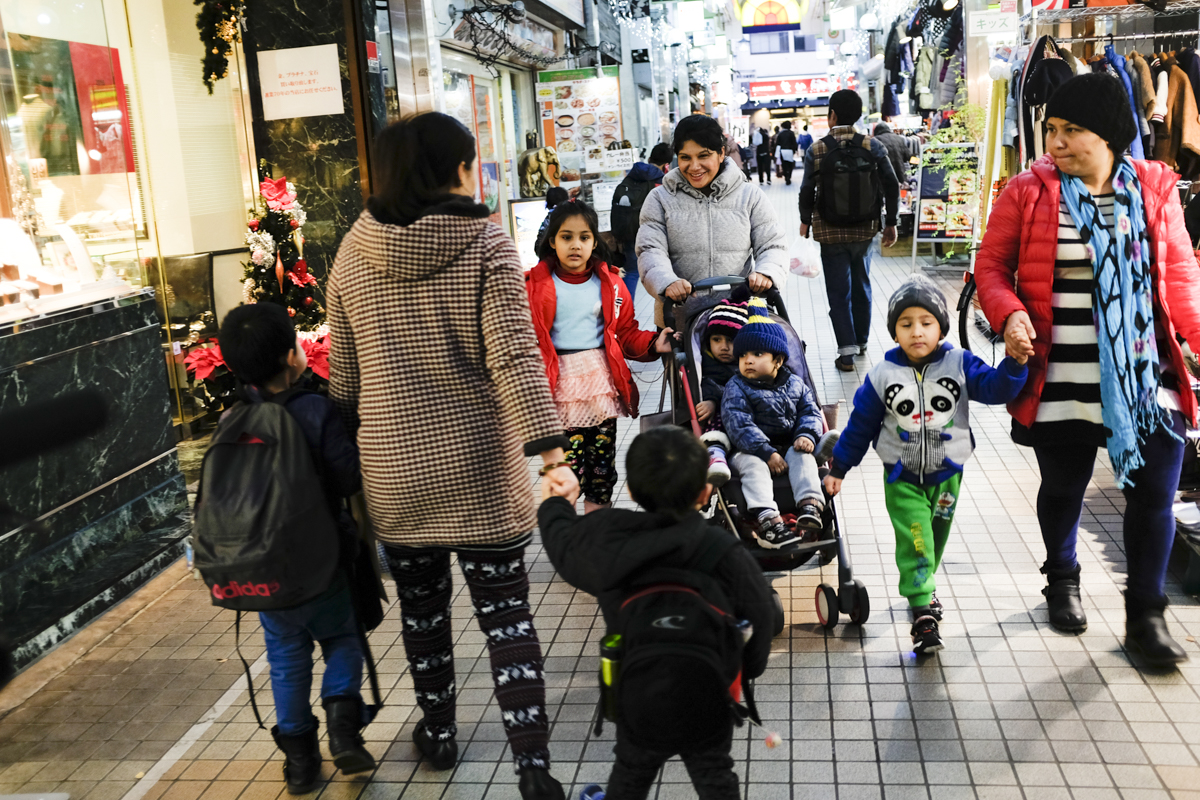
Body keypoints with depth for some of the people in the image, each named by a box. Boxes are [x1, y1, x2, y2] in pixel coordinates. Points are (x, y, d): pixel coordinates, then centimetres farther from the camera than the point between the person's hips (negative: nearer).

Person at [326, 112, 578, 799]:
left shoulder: (354, 253, 0)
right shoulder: (486, 244, -10)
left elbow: (344, 372, 6)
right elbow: (514, 355, -21)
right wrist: (551, 454, -25)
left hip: (394, 469, 3)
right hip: (481, 466, -3)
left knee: (422, 608, 20)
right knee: (507, 614, 5)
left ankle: (438, 732, 37)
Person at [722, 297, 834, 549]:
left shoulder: (795, 384, 10)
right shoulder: (736, 388, -4)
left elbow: (810, 412, 8)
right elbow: (740, 426, -14)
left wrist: (806, 434, -16)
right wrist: (767, 453, -24)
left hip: (789, 446, 3)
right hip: (751, 450, -3)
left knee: (802, 457, -25)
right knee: (753, 466, -31)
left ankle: (810, 505, -38)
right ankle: (766, 518, -46)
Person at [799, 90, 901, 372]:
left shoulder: (816, 150, -9)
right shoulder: (872, 146, -4)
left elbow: (807, 190, -7)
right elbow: (891, 186, -4)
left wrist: (805, 221, 10)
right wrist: (891, 223, 6)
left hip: (831, 232, -2)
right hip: (864, 230, 2)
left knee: (839, 290, 3)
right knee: (861, 285, 18)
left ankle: (847, 350, -4)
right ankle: (861, 341, 31)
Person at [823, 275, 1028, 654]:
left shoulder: (959, 364, -7)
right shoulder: (883, 374, -8)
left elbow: (995, 387, -17)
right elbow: (860, 424, -1)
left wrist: (1015, 363, -37)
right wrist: (838, 468, 4)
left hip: (946, 474, 2)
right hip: (902, 477, -2)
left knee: (935, 539, 18)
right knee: (915, 540, -12)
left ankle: (921, 587, 42)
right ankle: (923, 611, -8)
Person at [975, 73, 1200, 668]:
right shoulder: (1028, 192, -3)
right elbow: (992, 266, 2)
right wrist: (1009, 314, -16)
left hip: (1149, 379, 2)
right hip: (1062, 386, -1)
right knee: (1063, 491, 14)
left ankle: (1145, 616, 22)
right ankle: (1061, 580, 41)